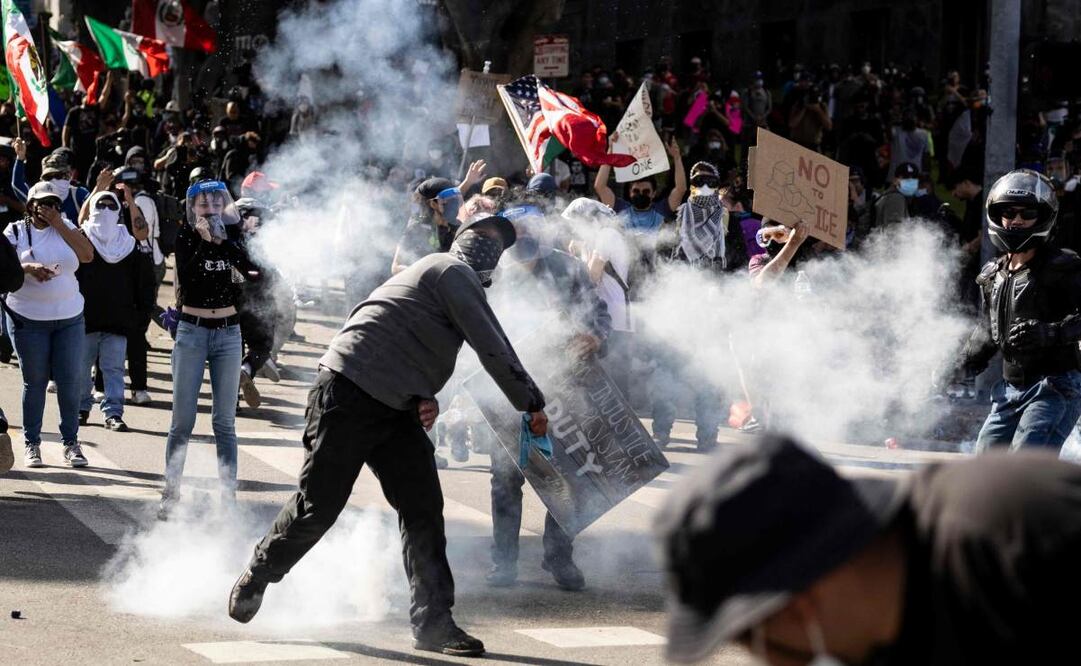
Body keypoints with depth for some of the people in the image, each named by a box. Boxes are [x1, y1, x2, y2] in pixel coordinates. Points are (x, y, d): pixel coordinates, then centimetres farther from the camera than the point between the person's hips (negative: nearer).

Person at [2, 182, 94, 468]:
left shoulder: (65, 228, 9)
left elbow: (88, 255, -5)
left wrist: (58, 224, -8)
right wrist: (29, 268, -25)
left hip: (69, 318, 2)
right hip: (28, 319, -2)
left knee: (70, 380, -1)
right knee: (34, 382, 0)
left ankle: (71, 442, 7)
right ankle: (32, 444, 8)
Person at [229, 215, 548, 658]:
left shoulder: (460, 281, 23)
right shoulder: (454, 272, -7)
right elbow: (492, 346, -11)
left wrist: (424, 399, 3)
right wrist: (532, 404, -3)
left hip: (395, 408, 10)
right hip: (349, 393, -10)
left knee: (423, 511, -1)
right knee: (318, 505, -3)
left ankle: (433, 623, -2)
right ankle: (257, 576, 20)